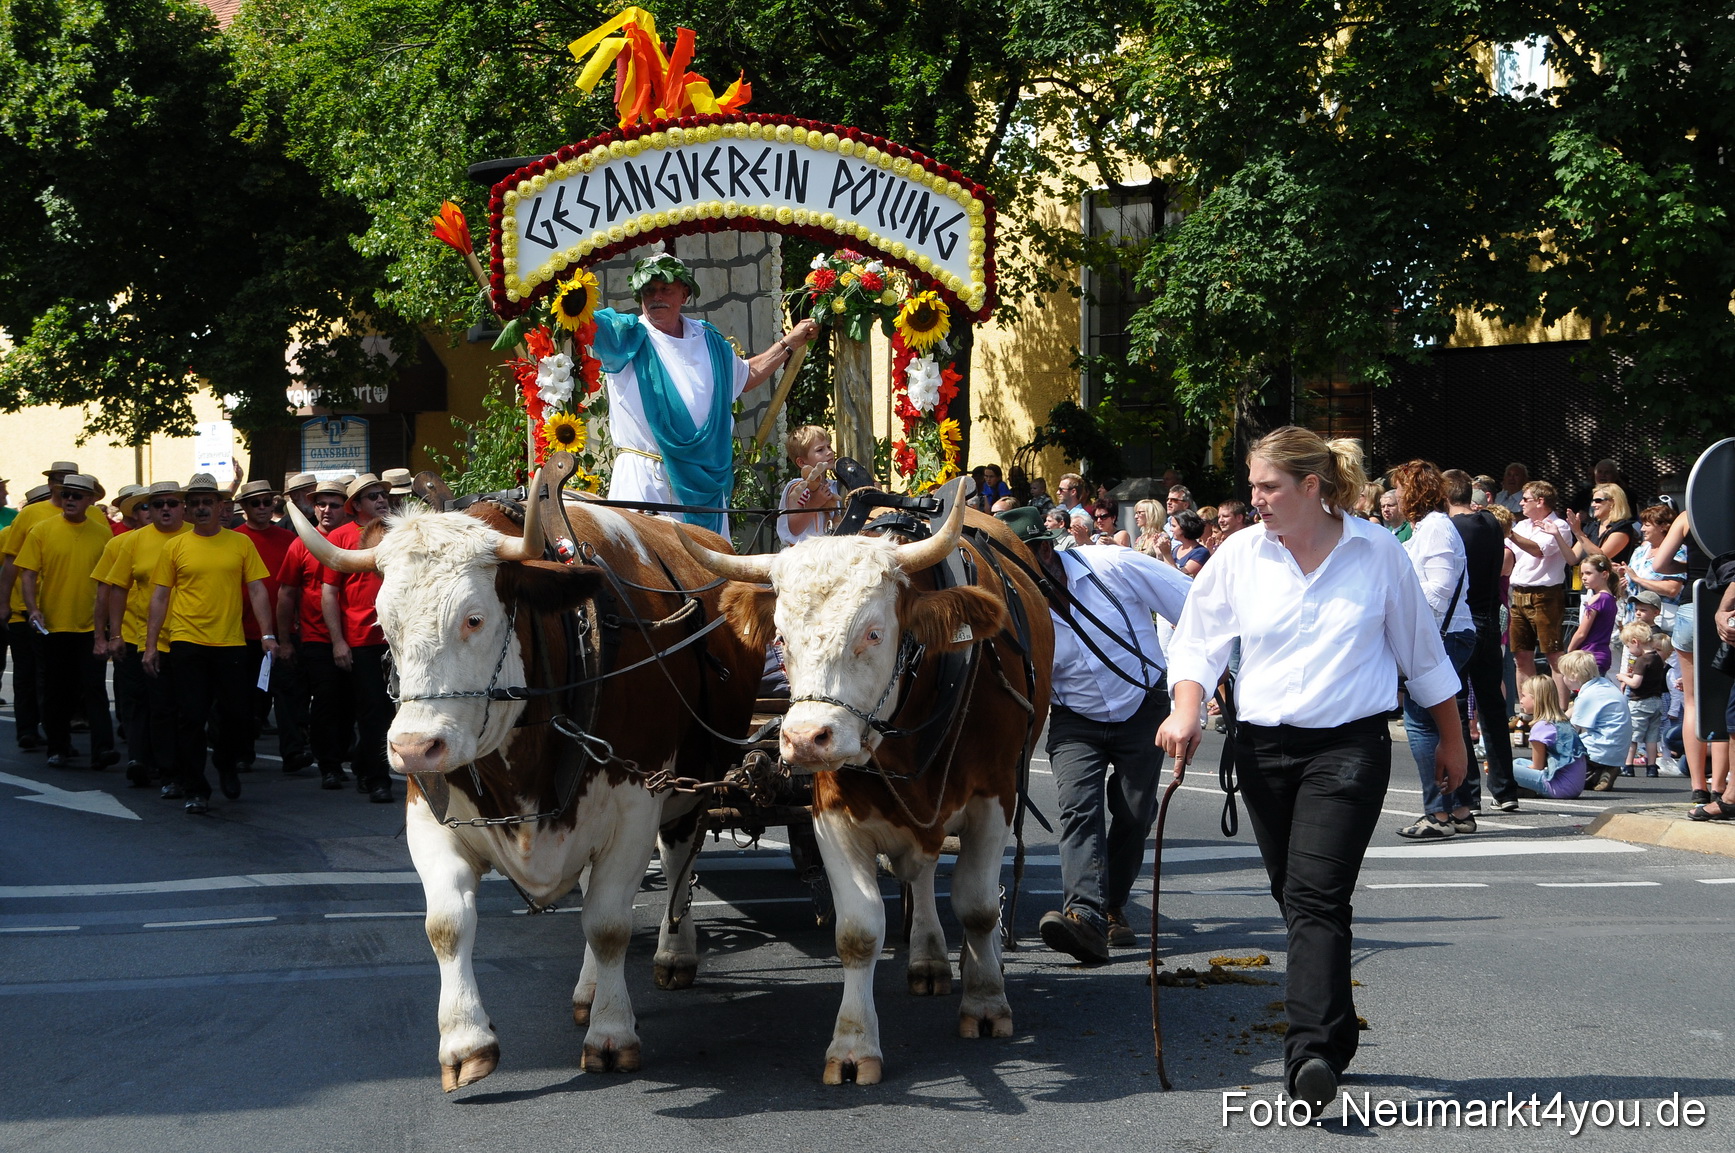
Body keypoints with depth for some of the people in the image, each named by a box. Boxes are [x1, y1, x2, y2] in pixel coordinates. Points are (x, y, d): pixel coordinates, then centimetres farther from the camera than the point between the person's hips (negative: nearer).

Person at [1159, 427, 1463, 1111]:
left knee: (1316, 897, -17)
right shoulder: (1241, 553, 3)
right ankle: (1335, 1036, 28)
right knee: (1296, 899, 11)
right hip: (1264, 747, 4)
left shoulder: (1377, 552, -1)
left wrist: (1451, 740, 17)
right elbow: (1198, 639, 7)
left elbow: (1422, 651, 10)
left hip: (1350, 747, -4)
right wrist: (1186, 710, -12)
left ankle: (1311, 1054, -24)